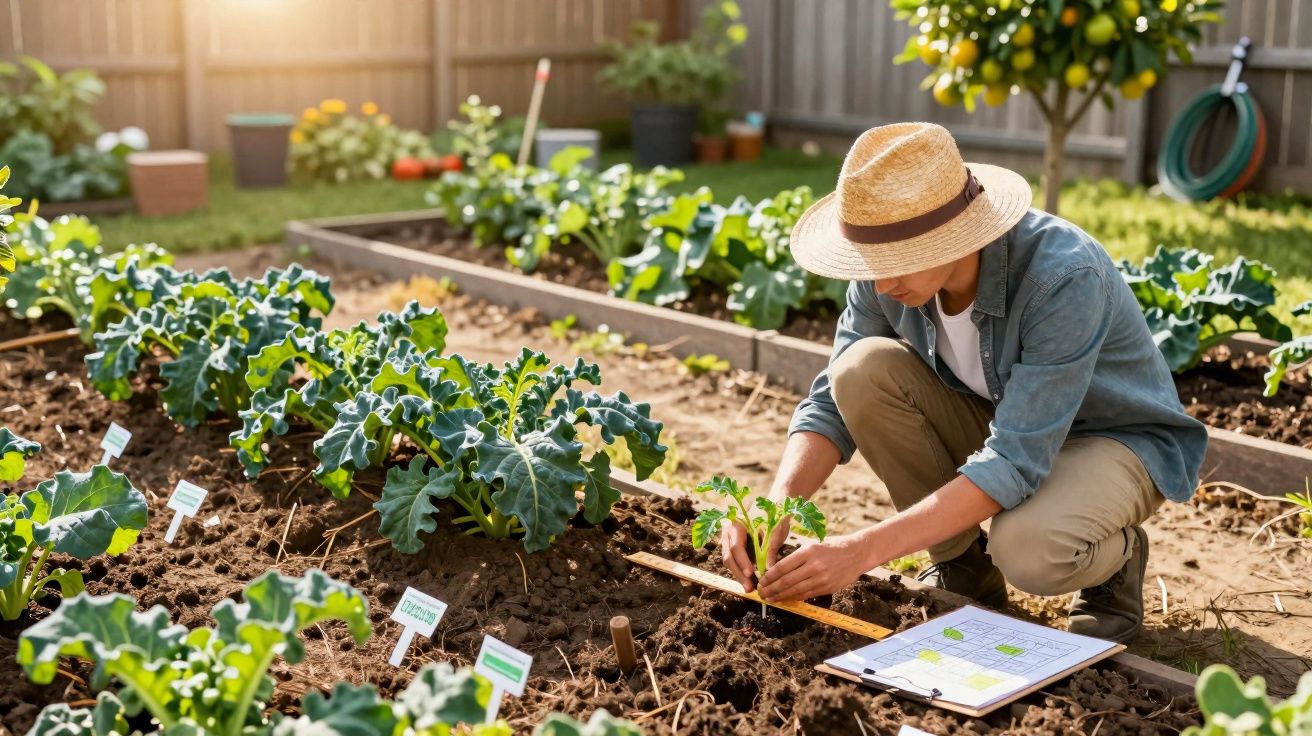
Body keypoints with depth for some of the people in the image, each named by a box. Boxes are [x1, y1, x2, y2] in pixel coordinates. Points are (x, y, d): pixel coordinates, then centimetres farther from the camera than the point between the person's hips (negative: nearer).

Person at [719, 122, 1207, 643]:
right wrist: (776, 507, -30)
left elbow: (1016, 463, -38)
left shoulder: (1063, 277, -36)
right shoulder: (888, 273, -18)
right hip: (1001, 424, 6)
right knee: (864, 369, -21)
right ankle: (962, 564, -2)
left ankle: (1117, 554, 1)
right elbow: (834, 400, -11)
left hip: (1117, 439, -5)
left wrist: (865, 549, -43)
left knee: (1029, 551, -37)